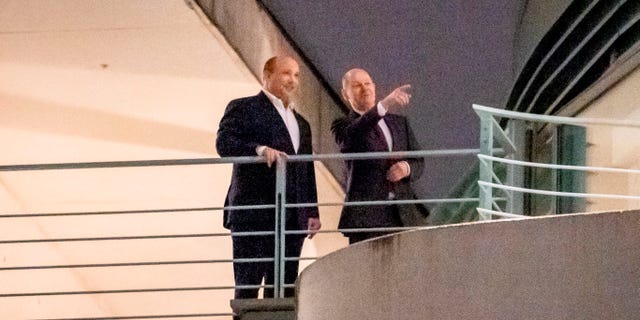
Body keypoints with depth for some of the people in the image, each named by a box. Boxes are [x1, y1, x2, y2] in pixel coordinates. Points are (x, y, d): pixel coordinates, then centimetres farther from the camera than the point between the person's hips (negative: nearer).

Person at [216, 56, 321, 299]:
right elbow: (224, 143, -13)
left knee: (284, 288, 3)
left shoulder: (301, 123, 25)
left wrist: (312, 212, 12)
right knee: (248, 285, -8)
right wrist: (260, 149, -28)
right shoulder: (243, 109, 3)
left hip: (292, 218, 6)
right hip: (254, 214, -6)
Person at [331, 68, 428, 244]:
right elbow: (351, 135, -20)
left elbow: (419, 162, 21)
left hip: (404, 215, 4)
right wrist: (384, 106, -34)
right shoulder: (344, 125, 5)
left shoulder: (400, 122, 21)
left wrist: (407, 168, -5)